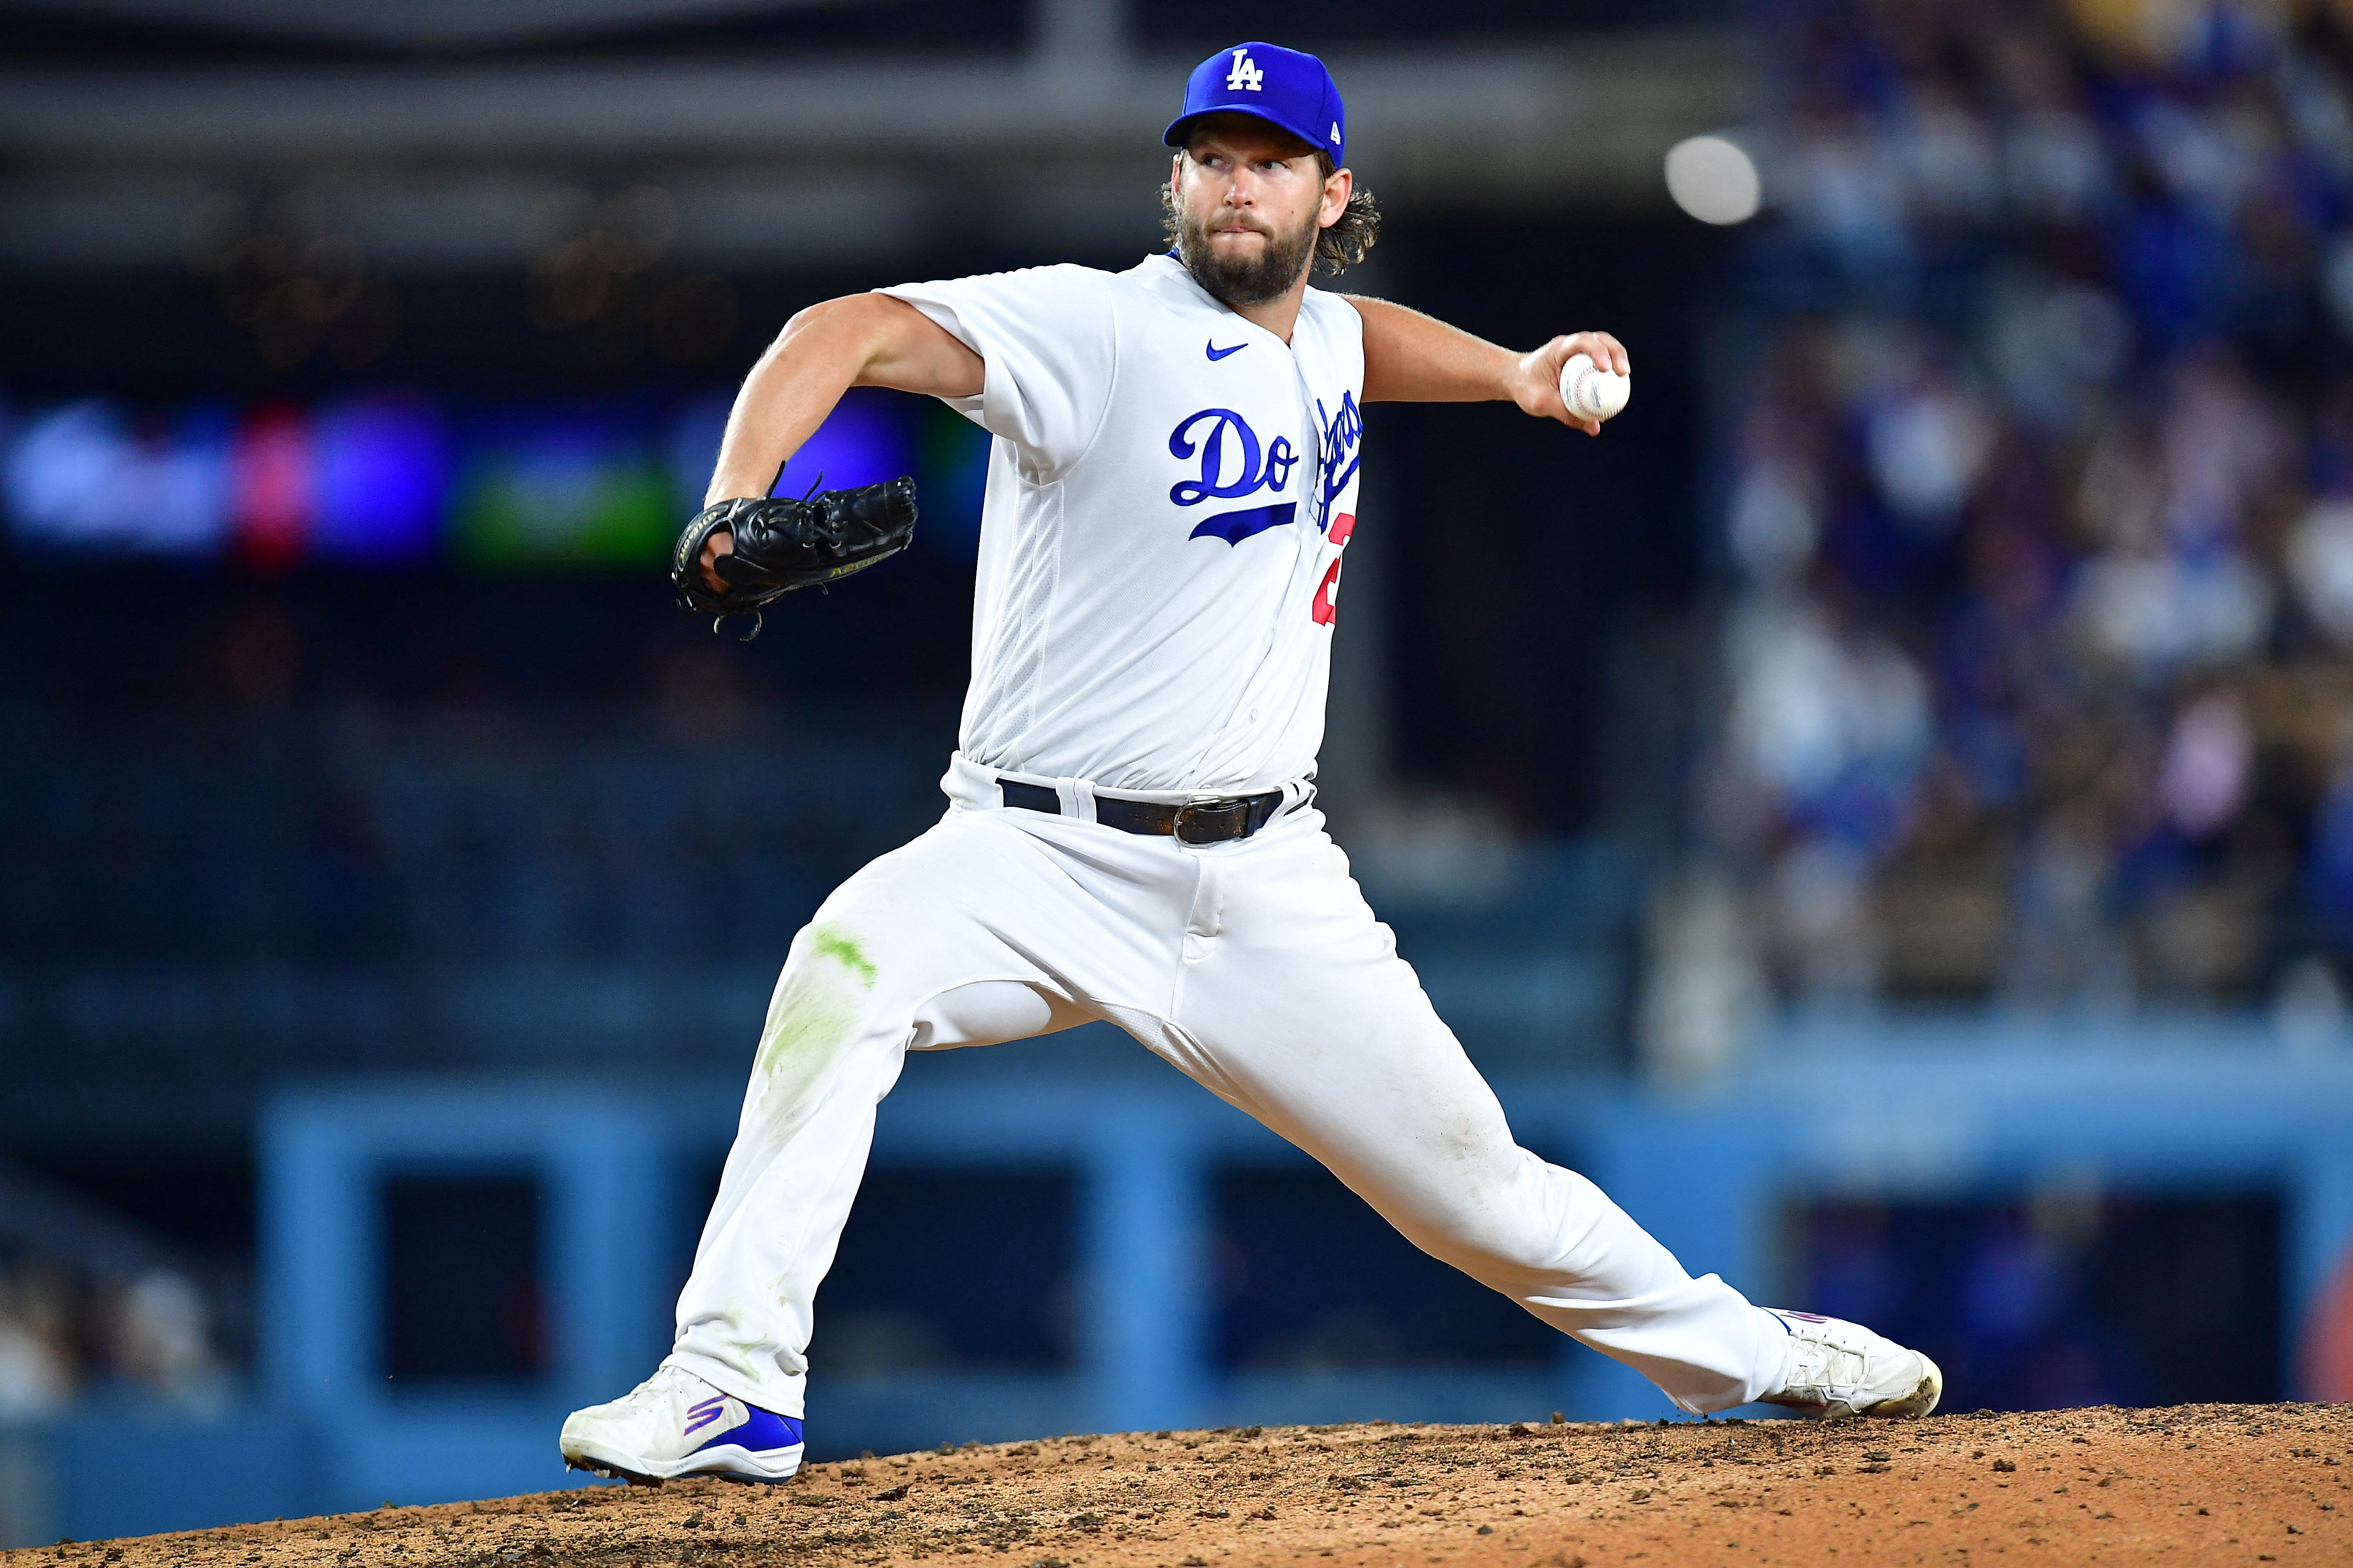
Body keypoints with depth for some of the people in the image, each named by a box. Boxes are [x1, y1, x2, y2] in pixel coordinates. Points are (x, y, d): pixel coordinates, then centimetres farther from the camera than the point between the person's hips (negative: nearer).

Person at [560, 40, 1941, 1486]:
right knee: (852, 963, -34)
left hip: (1268, 889, 5)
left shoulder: (1326, 342, 9)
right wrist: (738, 501, -43)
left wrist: (1514, 375, 21)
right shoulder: (1098, 330, -12)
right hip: (1043, 859, -4)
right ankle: (733, 1390, -31)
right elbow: (849, 333, -26)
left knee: (1474, 1185, 6)